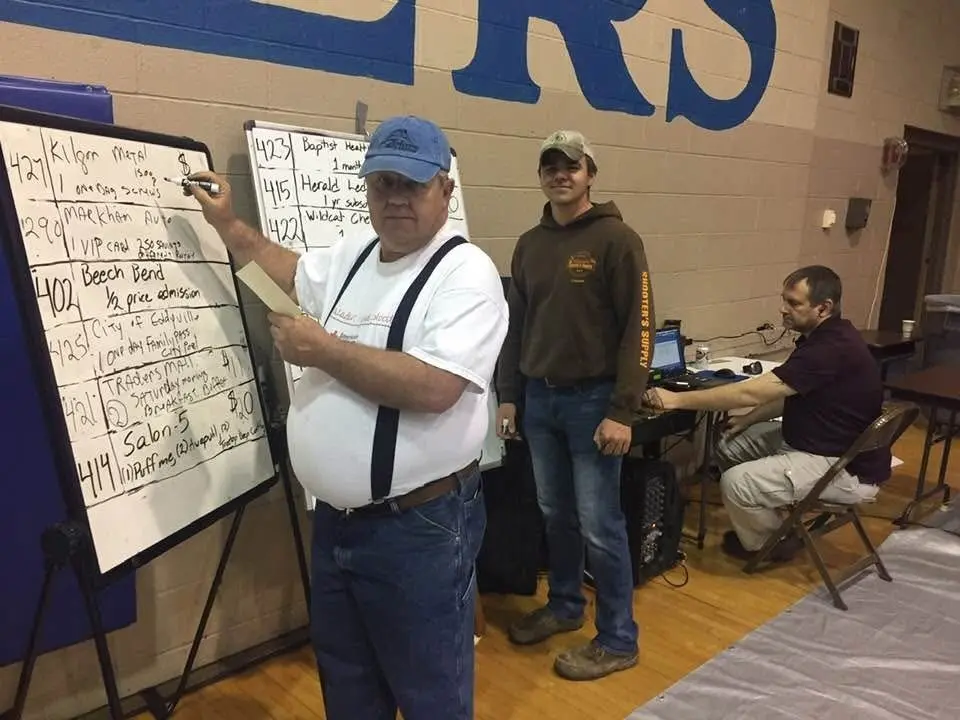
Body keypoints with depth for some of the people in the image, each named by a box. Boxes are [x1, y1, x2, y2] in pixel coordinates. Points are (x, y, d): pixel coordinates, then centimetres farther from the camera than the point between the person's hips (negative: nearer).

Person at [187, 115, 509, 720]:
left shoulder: (466, 273, -16)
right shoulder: (348, 259, 8)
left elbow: (433, 388, -29)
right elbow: (288, 270, 30)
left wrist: (324, 350, -21)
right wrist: (227, 223, 26)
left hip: (420, 527, -7)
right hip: (335, 520, 8)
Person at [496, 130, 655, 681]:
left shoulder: (617, 239, -8)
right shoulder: (530, 245, 11)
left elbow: (639, 328, -12)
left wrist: (623, 412, -17)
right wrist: (509, 395, 11)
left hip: (592, 399, -5)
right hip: (539, 399, 6)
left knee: (599, 523, 1)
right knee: (555, 514, 16)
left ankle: (619, 639, 17)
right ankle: (565, 606, 36)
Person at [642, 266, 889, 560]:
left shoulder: (832, 349, -29)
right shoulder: (824, 337, 4)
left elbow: (752, 392, -31)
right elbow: (789, 395, 16)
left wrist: (678, 400, -28)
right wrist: (748, 420, 3)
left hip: (846, 466, -10)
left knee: (737, 482, -22)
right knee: (729, 446, 7)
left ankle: (771, 542, 9)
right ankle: (773, 522, 23)